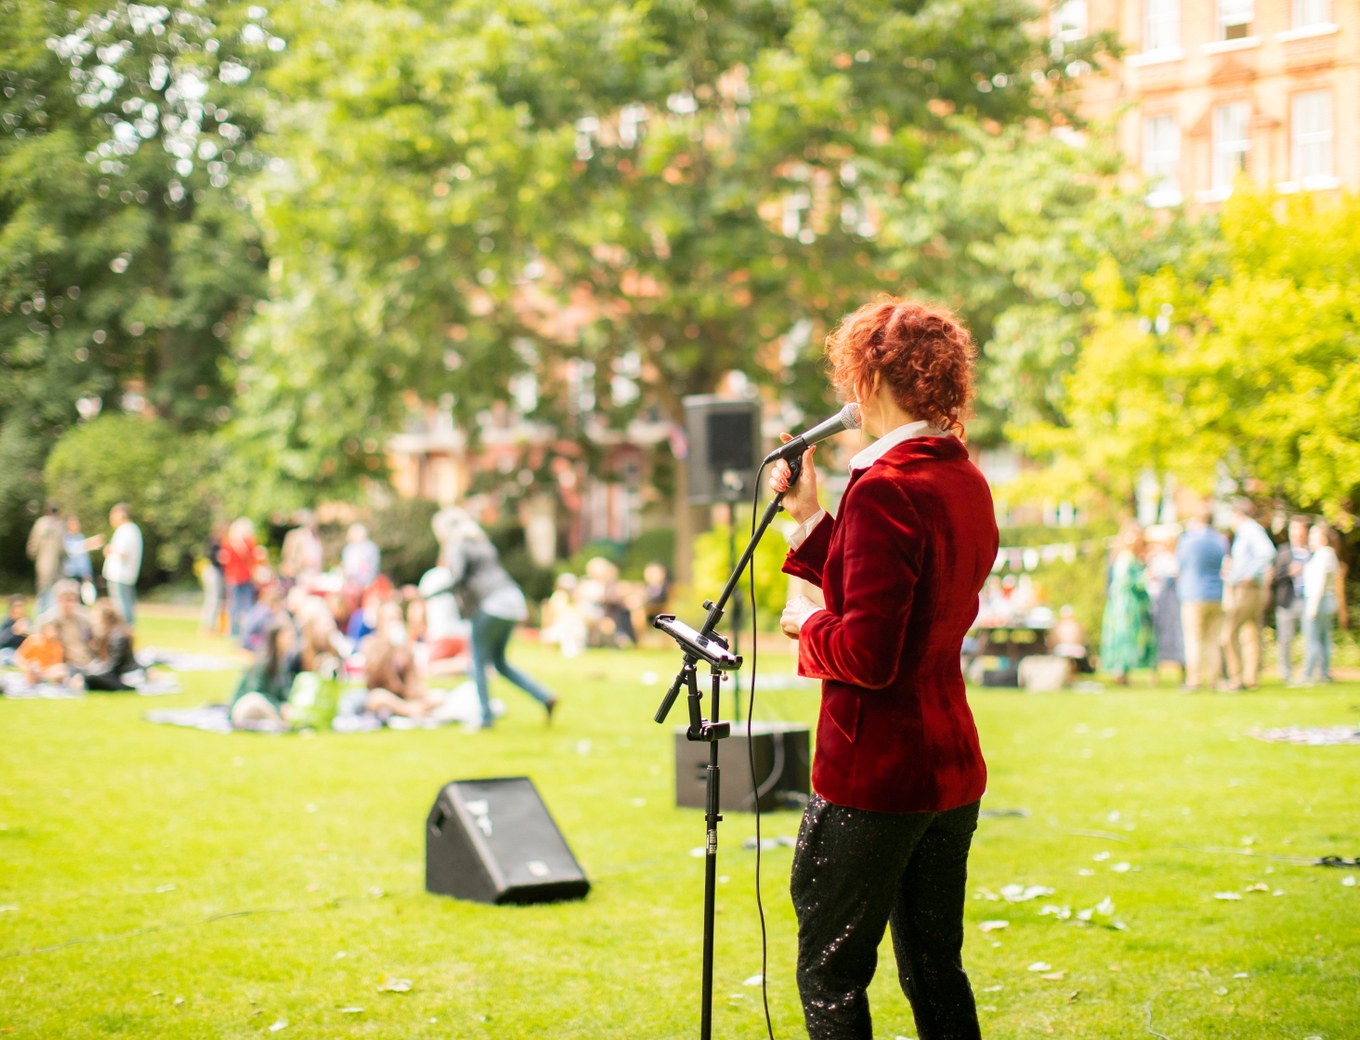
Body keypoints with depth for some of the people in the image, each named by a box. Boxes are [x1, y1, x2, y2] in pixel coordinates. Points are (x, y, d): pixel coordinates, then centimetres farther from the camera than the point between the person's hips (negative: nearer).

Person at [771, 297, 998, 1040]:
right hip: (951, 771, 9)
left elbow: (867, 655, -24)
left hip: (874, 771, -9)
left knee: (831, 977, 1)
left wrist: (806, 626, -5)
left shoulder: (885, 489, -19)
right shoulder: (968, 484, 9)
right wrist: (810, 520, 15)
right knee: (936, 972, 16)